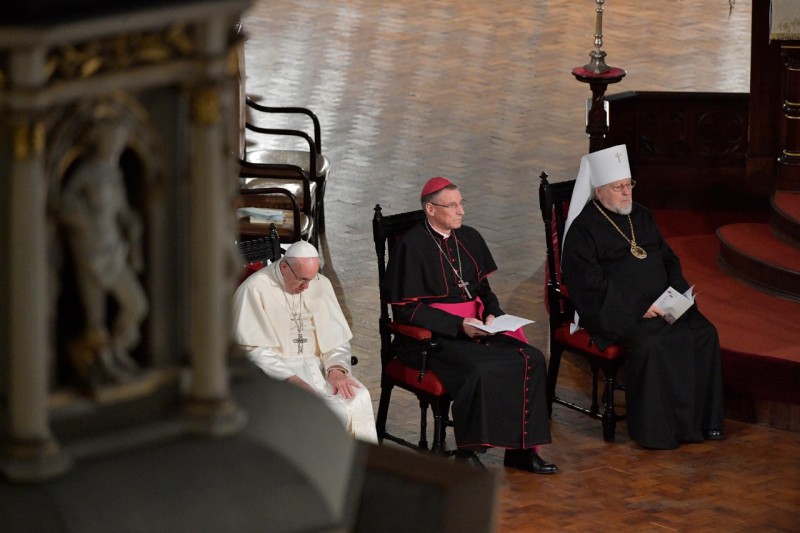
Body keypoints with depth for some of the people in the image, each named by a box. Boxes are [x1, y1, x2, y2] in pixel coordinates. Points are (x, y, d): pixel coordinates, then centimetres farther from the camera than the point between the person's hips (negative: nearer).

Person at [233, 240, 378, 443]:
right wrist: (292, 379, -22)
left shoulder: (320, 285, 11)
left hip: (316, 365, 5)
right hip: (274, 371, -5)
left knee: (359, 399, -22)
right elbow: (254, 351, -12)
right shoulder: (255, 290, -7)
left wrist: (336, 369, -10)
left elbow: (337, 339, 12)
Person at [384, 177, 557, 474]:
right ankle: (467, 454, -19)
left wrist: (491, 314, -2)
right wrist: (459, 325, -19)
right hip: (432, 336, -7)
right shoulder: (411, 246, -8)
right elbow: (406, 309, -11)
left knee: (532, 360, -15)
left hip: (475, 325, 7)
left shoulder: (469, 238, 13)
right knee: (480, 369, -34)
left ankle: (521, 449, -9)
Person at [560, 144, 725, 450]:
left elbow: (668, 259, 23)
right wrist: (639, 307, -20)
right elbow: (590, 282, -14)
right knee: (651, 344, -33)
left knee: (704, 334, -16)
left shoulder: (642, 218, 20)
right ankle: (656, 429, -23)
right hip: (617, 313, -7)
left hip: (661, 305, 7)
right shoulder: (583, 229, -4)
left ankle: (701, 420, -8)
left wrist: (676, 293, 1)